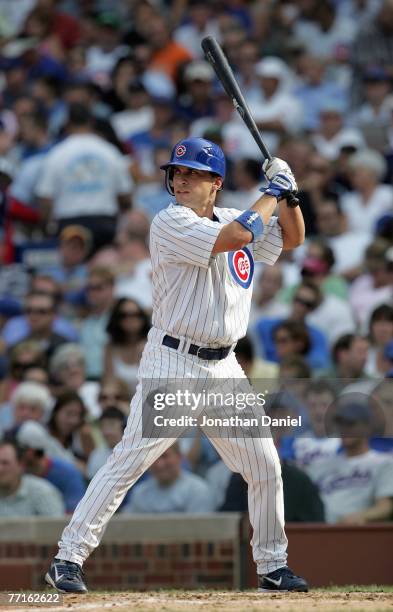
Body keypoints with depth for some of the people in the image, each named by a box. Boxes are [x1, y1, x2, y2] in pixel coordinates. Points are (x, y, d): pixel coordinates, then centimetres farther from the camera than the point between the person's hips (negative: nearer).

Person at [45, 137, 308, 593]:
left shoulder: (230, 218, 11)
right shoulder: (170, 222, -10)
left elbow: (292, 238, 22)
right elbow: (237, 236, -22)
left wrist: (289, 193, 4)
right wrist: (271, 193, -8)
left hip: (224, 368, 7)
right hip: (172, 363, -7)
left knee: (265, 467, 7)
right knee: (129, 461, -14)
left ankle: (272, 565, 22)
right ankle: (67, 559, -12)